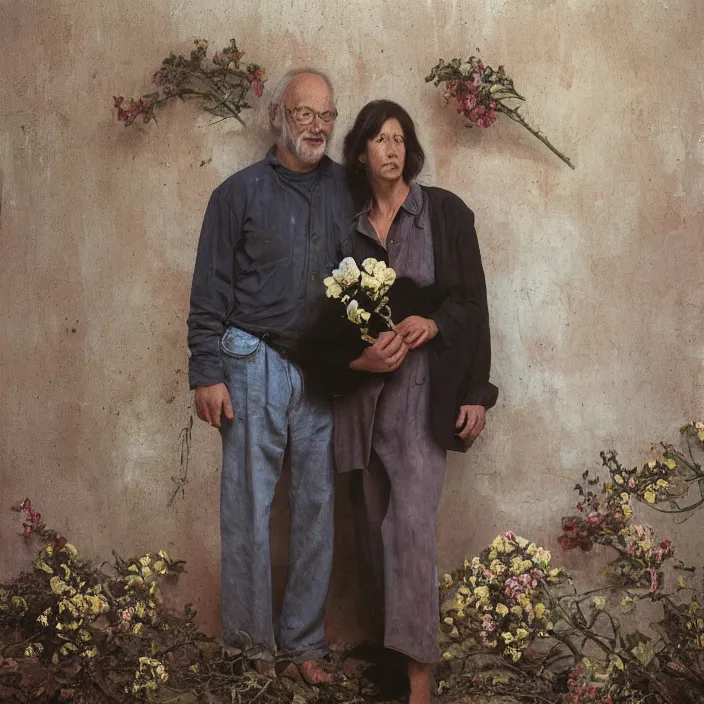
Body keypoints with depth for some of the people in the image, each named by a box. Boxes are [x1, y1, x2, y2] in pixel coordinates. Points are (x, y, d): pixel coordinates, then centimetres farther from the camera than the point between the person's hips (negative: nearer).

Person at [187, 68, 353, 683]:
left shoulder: (348, 190, 9)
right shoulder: (240, 192, 3)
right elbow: (210, 291, 1)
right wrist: (208, 373, -6)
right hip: (255, 365, -2)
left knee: (318, 507, 5)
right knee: (248, 506, 0)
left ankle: (303, 642, 16)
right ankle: (254, 644, 12)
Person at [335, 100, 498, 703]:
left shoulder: (444, 212, 0)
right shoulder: (348, 223, 9)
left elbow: (473, 303, 0)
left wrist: (453, 358, -8)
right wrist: (357, 355, -9)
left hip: (423, 387, -4)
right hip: (363, 388, 4)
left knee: (411, 524, -13)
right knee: (375, 523, 9)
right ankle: (386, 636, 21)